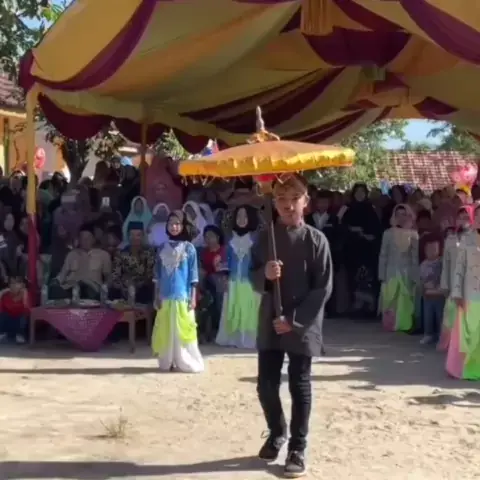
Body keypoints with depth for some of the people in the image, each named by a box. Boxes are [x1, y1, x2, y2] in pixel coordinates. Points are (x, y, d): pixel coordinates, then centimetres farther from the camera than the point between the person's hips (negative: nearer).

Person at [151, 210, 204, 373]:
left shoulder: (189, 248, 0)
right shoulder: (163, 248, 8)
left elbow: (193, 275, -1)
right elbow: (158, 275, 10)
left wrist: (193, 297, -6)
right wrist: (157, 296, 6)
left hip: (183, 297, -3)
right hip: (165, 297, 3)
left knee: (183, 331, -1)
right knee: (165, 331, 6)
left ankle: (187, 363, 6)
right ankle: (167, 362, 14)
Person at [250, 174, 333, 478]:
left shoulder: (316, 240, -8)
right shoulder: (265, 238, 3)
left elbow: (323, 288, -9)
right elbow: (254, 278, 8)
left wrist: (294, 319, -15)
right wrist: (265, 275, -16)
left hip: (302, 326, -3)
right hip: (269, 324, 3)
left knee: (300, 387, 4)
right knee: (266, 384, 8)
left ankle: (298, 448, 16)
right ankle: (277, 433, 33)